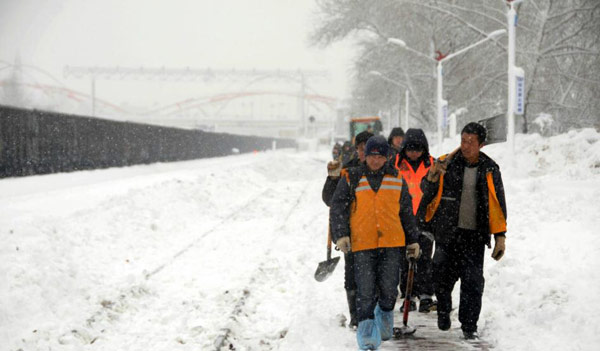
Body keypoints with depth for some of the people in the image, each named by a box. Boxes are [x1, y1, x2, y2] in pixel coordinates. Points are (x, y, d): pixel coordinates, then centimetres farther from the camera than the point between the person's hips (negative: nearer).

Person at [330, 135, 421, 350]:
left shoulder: (397, 179, 12)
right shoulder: (351, 179, 5)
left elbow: (407, 213, 20)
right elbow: (338, 208, 2)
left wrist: (412, 240, 20)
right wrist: (341, 235, -10)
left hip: (392, 243, 2)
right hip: (362, 244, -2)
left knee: (389, 288, -2)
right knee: (365, 290, -7)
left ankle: (385, 313, 27)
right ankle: (366, 330, 1)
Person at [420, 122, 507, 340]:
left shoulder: (489, 169, 2)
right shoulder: (447, 163, -2)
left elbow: (498, 206, 8)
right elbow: (426, 194, 2)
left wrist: (500, 237, 5)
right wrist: (432, 177, -19)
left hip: (474, 234, 0)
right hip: (447, 232, 0)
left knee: (473, 281, -3)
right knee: (443, 277, 7)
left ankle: (469, 325, 10)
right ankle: (443, 311, 34)